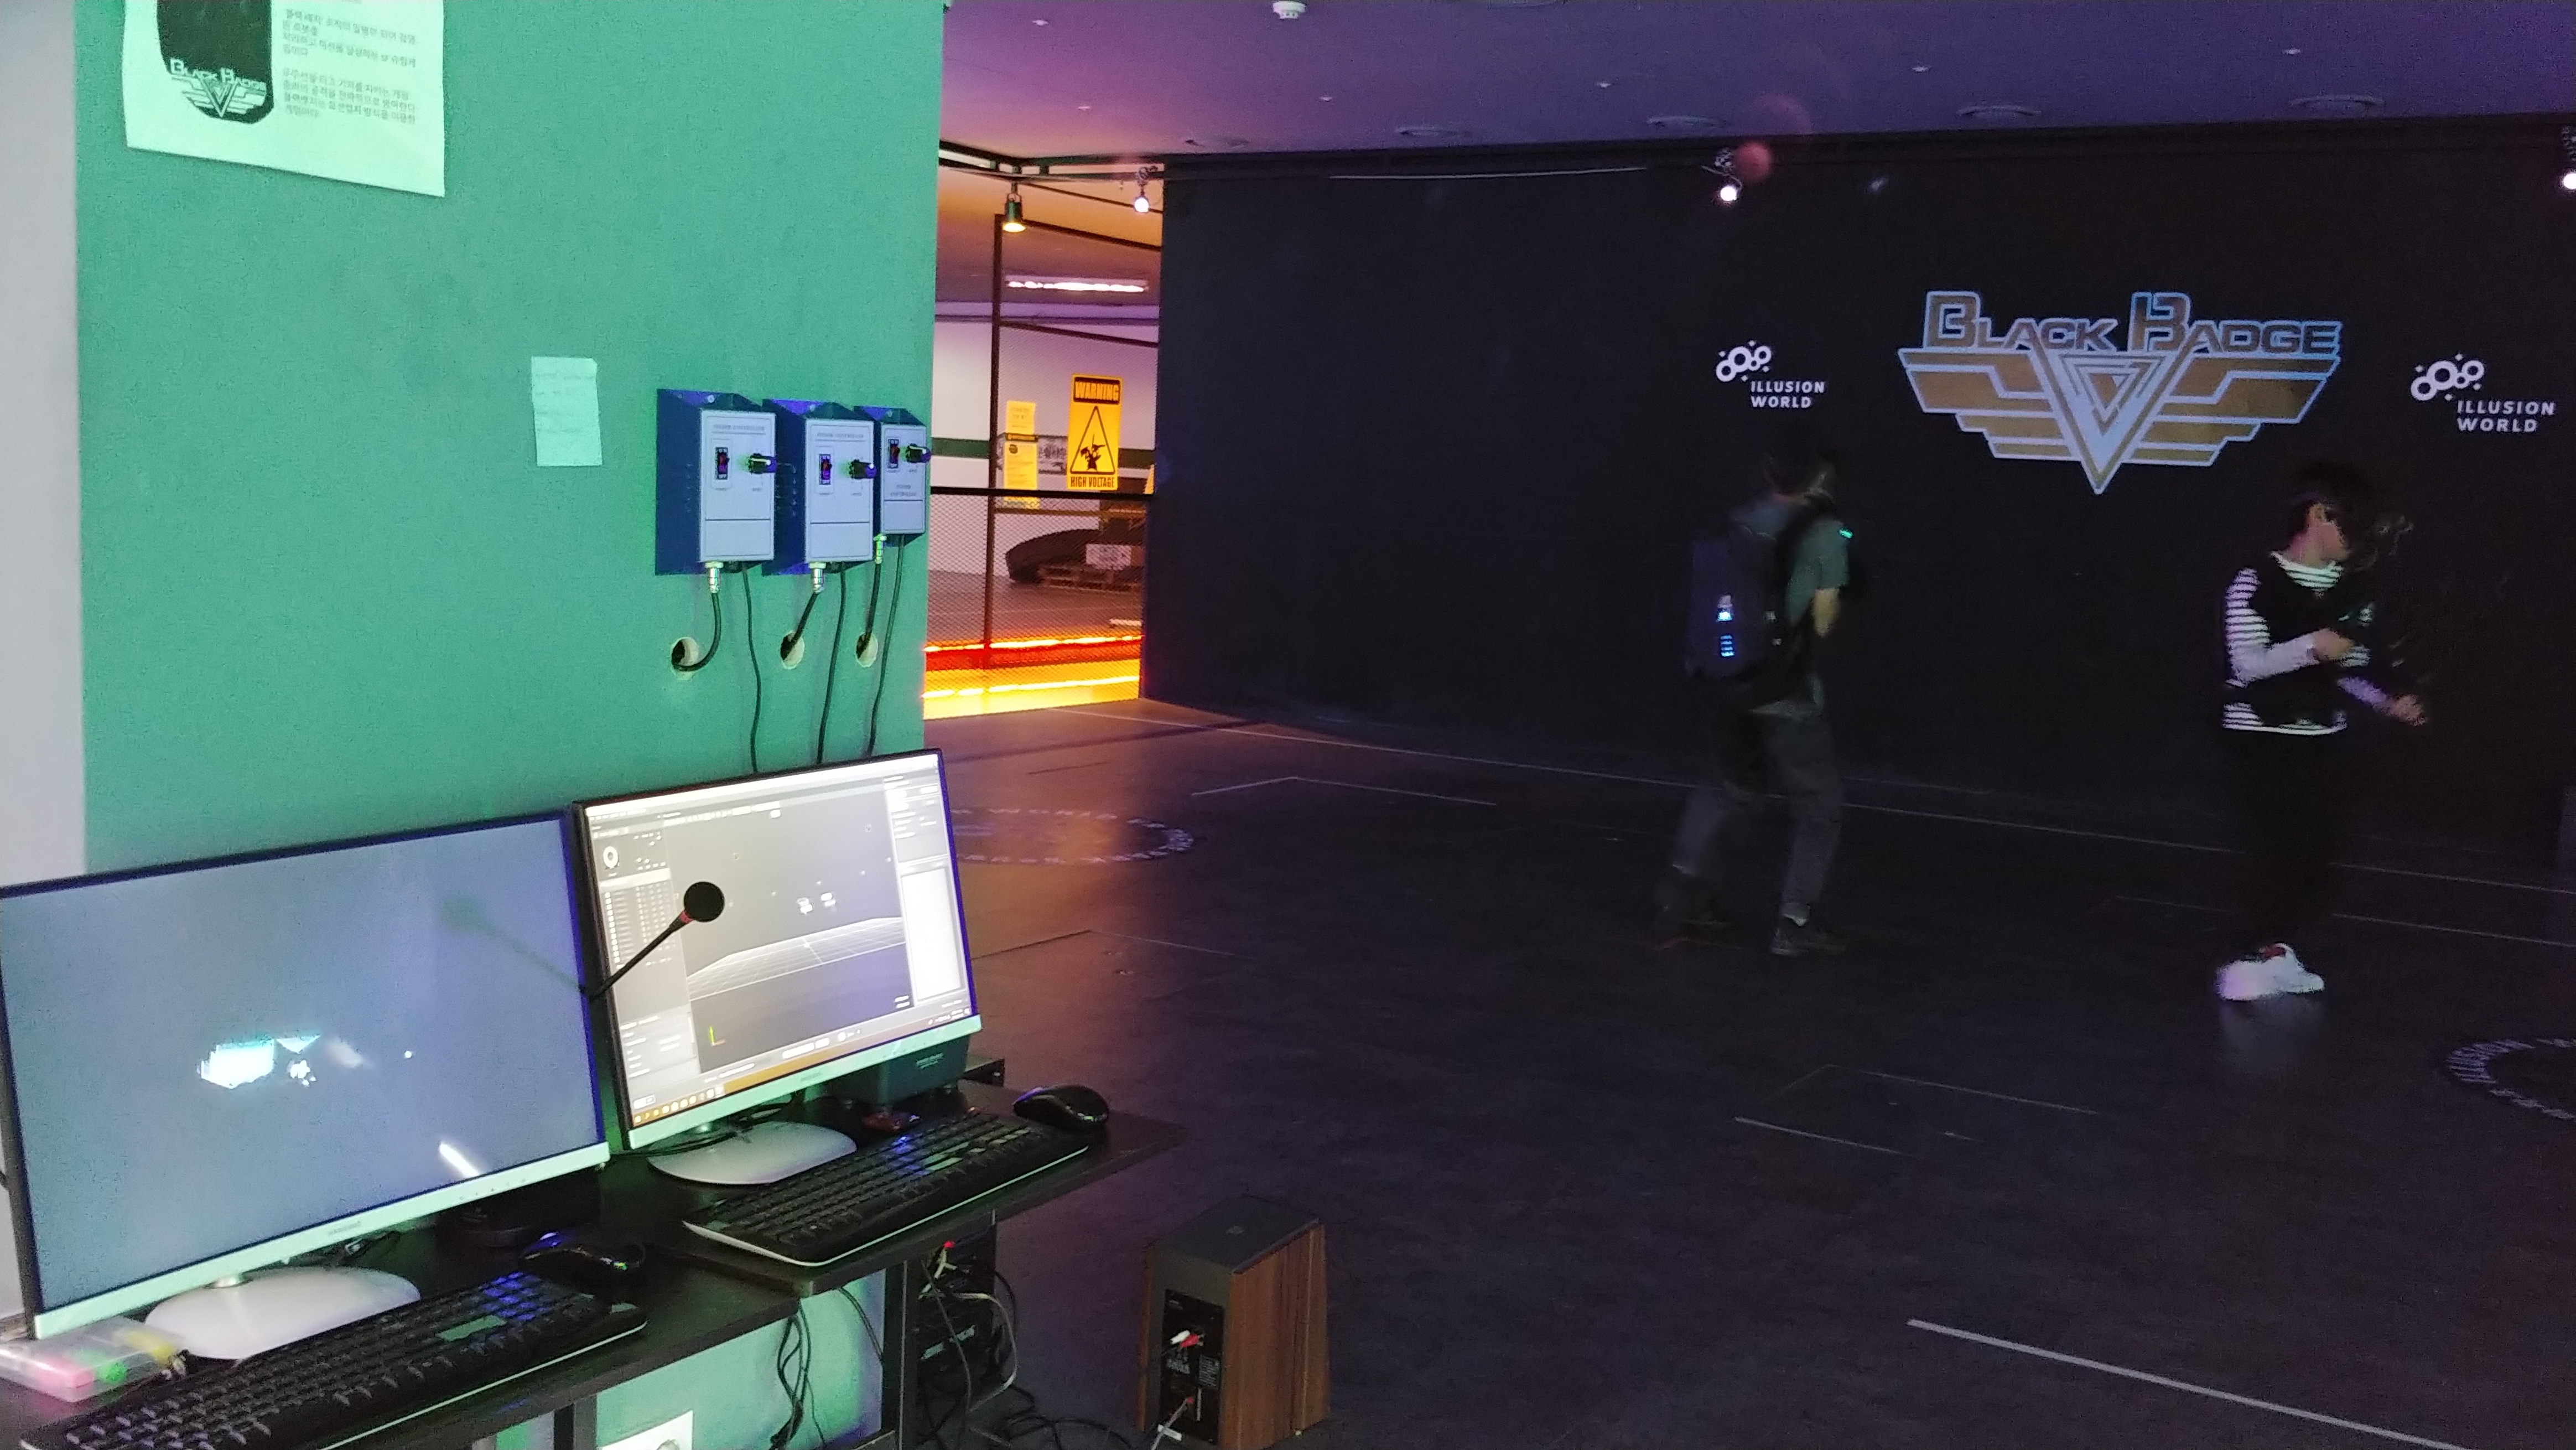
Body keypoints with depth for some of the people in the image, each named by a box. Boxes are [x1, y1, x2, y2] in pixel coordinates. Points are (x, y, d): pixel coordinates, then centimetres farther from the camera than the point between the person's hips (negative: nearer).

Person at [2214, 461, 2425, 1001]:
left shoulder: (2354, 587, 4)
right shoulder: (2256, 582, -13)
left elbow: (2351, 667, 11)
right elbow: (2247, 665, -17)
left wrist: (2389, 701, -4)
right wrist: (2311, 646, -28)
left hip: (2322, 738, 6)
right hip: (2262, 738, -6)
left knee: (2316, 852, 6)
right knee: (2274, 850, -8)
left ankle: (2278, 950, 21)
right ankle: (2249, 957, 5)